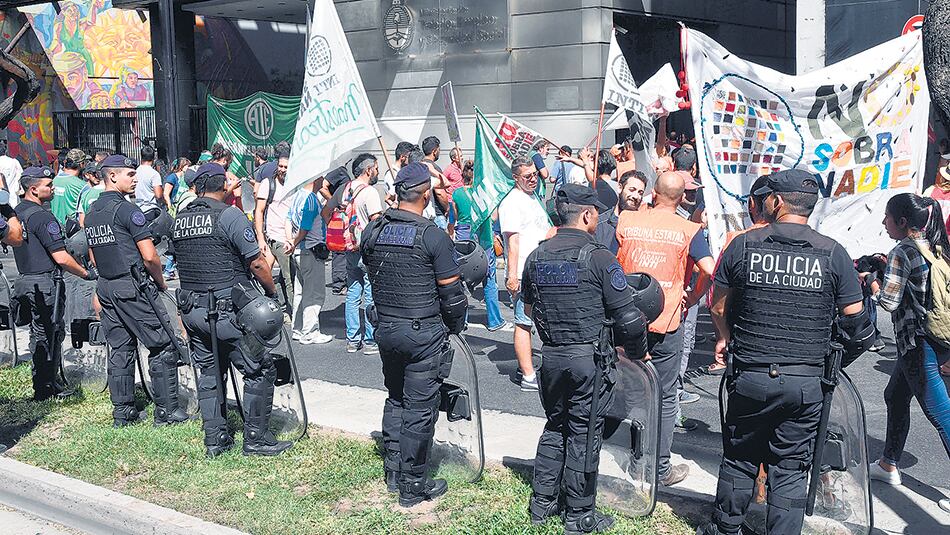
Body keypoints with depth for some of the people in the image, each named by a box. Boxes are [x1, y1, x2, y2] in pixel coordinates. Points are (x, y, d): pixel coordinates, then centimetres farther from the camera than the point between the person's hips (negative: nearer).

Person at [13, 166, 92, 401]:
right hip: (45, 284, -9)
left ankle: (46, 383, 28)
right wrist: (86, 273, -9)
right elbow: (61, 258, -21)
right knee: (51, 335, 1)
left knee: (40, 334, 18)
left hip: (25, 281, 9)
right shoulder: (42, 216, -19)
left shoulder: (15, 213, 9)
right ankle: (45, 389, 7)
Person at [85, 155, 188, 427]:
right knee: (162, 346, -2)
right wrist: (161, 282, -1)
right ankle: (167, 410, 0)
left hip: (106, 288, 8)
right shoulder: (127, 209, -13)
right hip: (133, 288, -8)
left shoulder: (91, 213, 13)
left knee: (120, 349, 13)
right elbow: (150, 256, -16)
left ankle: (122, 412, 16)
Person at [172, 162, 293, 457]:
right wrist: (272, 290, 3)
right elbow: (257, 263, -12)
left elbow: (181, 262, 16)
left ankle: (215, 440, 21)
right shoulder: (230, 215, -13)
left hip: (191, 310, 7)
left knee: (208, 374, 16)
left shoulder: (180, 218, 9)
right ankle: (256, 439, 6)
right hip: (227, 310, -7)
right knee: (260, 371, 4)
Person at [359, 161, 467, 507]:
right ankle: (413, 487, 13)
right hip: (424, 335, -6)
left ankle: (393, 473, 31)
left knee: (395, 400, 21)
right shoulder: (433, 237, -16)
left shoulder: (372, 231, 0)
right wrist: (456, 327, 6)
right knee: (420, 409, 4)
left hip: (386, 330, 6)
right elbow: (452, 293, -12)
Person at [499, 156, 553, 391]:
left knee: (527, 322, 16)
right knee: (524, 323, -6)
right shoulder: (512, 203, -12)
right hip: (524, 275, -9)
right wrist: (512, 275, -23)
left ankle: (524, 366, 26)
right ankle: (529, 377, -4)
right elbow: (513, 241, -19)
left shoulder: (532, 198, 18)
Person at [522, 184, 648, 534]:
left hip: (551, 357, 5)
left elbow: (528, 307, 18)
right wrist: (637, 353, 2)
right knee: (584, 434, 5)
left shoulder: (537, 256, 4)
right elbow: (628, 317, -13)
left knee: (555, 426, 20)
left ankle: (543, 502, 27)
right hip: (589, 359, -5)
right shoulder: (598, 258, -14)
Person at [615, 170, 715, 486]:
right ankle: (661, 469, 14)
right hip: (666, 324, -2)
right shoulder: (688, 230, -6)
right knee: (665, 398, 8)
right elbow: (709, 271, -17)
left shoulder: (626, 221, -1)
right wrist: (692, 299, 0)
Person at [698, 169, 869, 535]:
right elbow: (855, 319, -1)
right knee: (790, 469, 9)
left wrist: (726, 339, 23)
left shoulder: (743, 245, -4)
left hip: (750, 377, 0)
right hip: (806, 382, 0)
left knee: (739, 460, 17)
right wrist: (834, 360, 15)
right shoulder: (833, 253, -3)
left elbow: (718, 306, 5)